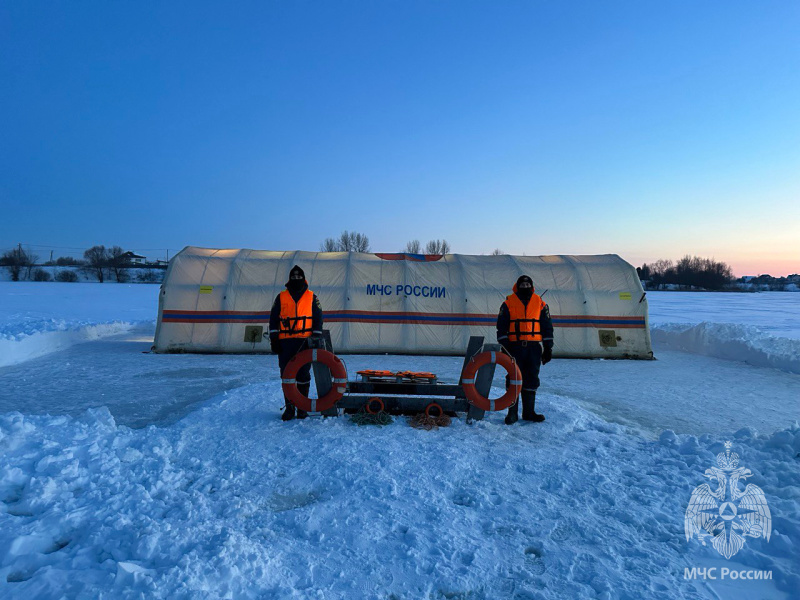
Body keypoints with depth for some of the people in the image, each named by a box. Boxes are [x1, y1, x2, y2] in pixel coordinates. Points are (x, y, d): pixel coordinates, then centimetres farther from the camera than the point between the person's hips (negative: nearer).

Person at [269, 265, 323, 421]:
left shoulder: (312, 297, 9)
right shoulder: (281, 297, 11)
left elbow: (318, 320, 8)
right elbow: (273, 319, 11)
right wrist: (274, 340, 4)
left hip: (305, 342, -1)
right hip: (285, 343, 2)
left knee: (303, 375, 0)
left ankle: (302, 407, 10)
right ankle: (289, 407, 12)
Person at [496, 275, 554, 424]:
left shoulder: (540, 303, 10)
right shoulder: (509, 302, 5)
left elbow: (547, 326, 12)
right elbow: (501, 326, 3)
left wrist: (548, 347, 6)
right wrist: (504, 345, -5)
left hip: (534, 347, 2)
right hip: (514, 347, -2)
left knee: (531, 379, 7)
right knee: (513, 379, -1)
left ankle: (529, 411, 17)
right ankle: (512, 413, 5)